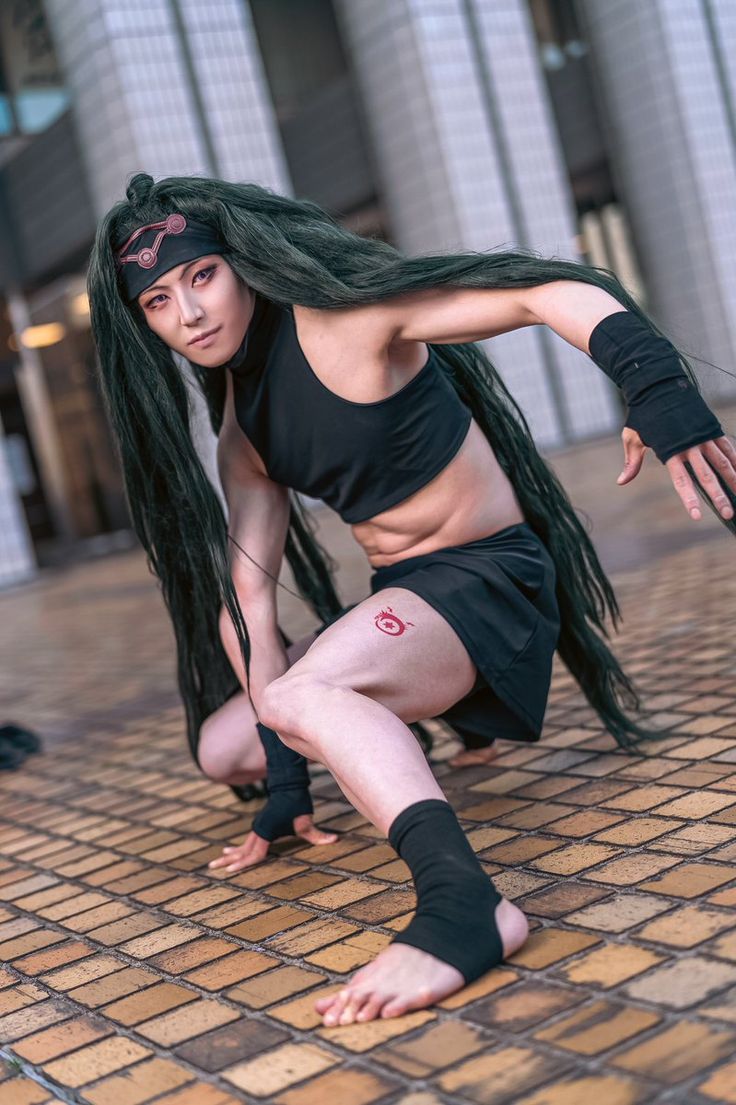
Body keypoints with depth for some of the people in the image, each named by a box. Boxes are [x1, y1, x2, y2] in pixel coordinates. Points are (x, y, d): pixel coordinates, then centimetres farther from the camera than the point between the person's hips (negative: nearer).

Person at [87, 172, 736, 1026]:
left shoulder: (342, 316, -16)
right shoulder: (239, 421, 7)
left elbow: (554, 291, -27)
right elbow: (246, 585, 1)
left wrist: (658, 388, -45)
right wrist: (287, 781, -1)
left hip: (488, 577, -8)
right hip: (402, 599, 8)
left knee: (298, 695, -34)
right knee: (220, 749, 12)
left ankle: (464, 907, -49)